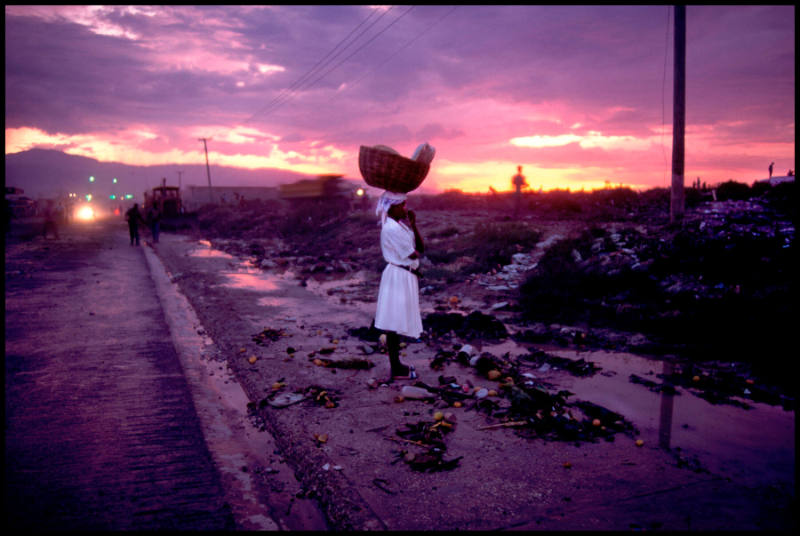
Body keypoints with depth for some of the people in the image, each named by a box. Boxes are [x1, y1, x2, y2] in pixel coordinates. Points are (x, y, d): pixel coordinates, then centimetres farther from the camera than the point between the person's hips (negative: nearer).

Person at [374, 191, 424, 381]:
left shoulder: (402, 224, 12)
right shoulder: (391, 228, -18)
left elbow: (420, 248, 7)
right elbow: (412, 255, -19)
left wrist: (413, 225, -2)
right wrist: (417, 252, 4)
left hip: (406, 276, 10)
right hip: (398, 277, -10)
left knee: (397, 322, 15)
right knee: (394, 322, -4)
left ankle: (396, 364, 24)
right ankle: (395, 369, 3)